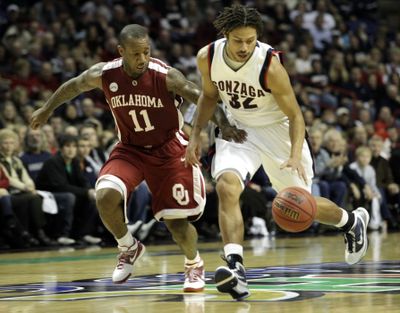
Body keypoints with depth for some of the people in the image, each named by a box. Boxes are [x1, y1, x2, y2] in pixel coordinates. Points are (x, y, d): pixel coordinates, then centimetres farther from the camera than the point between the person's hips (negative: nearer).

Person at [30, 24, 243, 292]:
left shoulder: (166, 76, -24)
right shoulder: (104, 75, -15)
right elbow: (74, 86, 5)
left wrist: (223, 124, -45)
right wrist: (47, 109, 20)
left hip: (168, 149, -2)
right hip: (130, 149, 2)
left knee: (177, 221, -4)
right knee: (106, 197, -24)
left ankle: (194, 265, 28)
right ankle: (129, 248, 4)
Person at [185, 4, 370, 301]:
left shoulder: (270, 65, -29)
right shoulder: (207, 57, -16)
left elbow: (295, 115, -19)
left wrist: (295, 156, -34)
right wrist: (196, 134, -2)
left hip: (276, 129, -3)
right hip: (238, 128, 3)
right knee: (226, 187, -26)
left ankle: (353, 221, 39)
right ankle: (235, 267, -31)